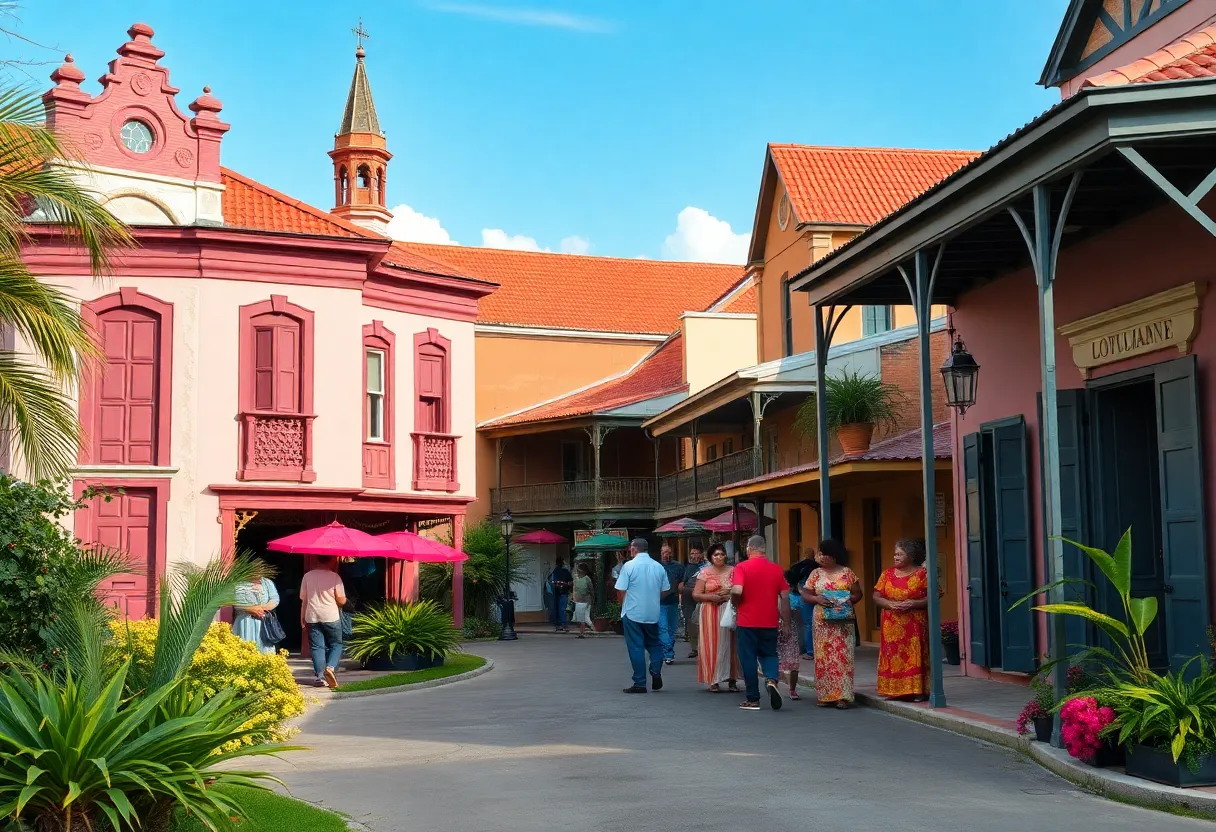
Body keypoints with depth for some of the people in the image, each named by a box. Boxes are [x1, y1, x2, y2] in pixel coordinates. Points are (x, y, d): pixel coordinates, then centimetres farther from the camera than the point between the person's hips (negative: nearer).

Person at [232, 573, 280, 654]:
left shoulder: (268, 583, 11)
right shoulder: (240, 584, 4)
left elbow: (275, 599, 1)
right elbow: (235, 602, -8)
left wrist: (262, 608, -15)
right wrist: (252, 609, -16)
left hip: (264, 623, 2)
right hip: (245, 623, -2)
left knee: (265, 649, -3)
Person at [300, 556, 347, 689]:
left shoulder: (307, 576, 1)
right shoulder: (334, 577, -7)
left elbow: (303, 599, 5)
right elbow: (341, 600, -6)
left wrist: (302, 618, 13)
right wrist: (344, 600, 17)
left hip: (312, 617, 2)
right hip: (331, 617, -2)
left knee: (317, 647, 6)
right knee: (336, 645, 10)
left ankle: (319, 676, 1)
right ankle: (330, 667, -13)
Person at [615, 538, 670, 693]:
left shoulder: (629, 566, -10)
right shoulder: (659, 567, 2)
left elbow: (621, 589, -10)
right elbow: (665, 590, 9)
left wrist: (622, 605, 9)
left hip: (632, 612, -3)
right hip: (653, 613, 3)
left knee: (636, 647, 2)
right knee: (654, 644, 18)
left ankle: (640, 683, 3)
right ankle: (656, 671, -4)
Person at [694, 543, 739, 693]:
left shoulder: (732, 571, 8)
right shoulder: (705, 572, 5)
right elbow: (696, 594, 2)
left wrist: (729, 595, -12)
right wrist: (711, 597, -12)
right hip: (710, 613, -1)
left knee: (730, 644, -2)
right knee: (712, 645, -3)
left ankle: (732, 680, 4)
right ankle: (714, 681, 0)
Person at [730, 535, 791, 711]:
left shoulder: (742, 567, -8)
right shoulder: (777, 569, 3)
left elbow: (736, 591, -21)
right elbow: (785, 597, 3)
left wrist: (735, 604, 0)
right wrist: (786, 622, 11)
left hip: (747, 622, -3)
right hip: (770, 622, 3)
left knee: (748, 658, 6)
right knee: (769, 654, 16)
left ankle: (752, 699, 9)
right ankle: (771, 680, -13)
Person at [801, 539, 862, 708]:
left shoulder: (847, 573, 5)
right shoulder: (816, 573, 8)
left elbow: (857, 594, 8)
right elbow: (805, 595, 8)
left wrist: (849, 600, -12)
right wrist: (817, 599, -11)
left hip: (843, 622, -2)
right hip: (823, 623, 2)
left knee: (842, 656, -6)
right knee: (823, 657, 0)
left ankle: (843, 696, -7)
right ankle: (825, 695, 7)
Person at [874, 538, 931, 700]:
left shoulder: (921, 574, 0)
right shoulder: (887, 574, 11)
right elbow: (876, 596, 8)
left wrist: (913, 603, -18)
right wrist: (889, 604, -11)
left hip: (915, 625, -3)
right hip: (891, 625, 3)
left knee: (915, 656, -6)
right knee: (892, 657, 0)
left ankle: (918, 690, -3)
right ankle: (894, 690, 4)